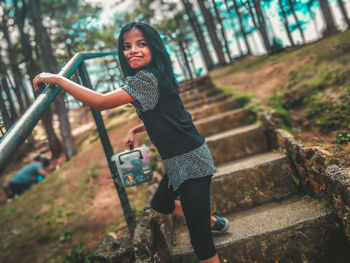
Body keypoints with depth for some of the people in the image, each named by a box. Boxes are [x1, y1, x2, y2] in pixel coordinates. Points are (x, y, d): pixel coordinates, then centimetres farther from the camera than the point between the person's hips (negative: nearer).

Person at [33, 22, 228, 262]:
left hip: (190, 162, -10)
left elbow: (101, 102, -26)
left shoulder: (147, 78, -20)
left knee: (199, 236, -2)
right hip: (181, 161, 10)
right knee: (161, 204, 27)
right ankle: (214, 222, 45)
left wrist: (57, 79, -17)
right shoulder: (153, 77, 11)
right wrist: (136, 129, 9)